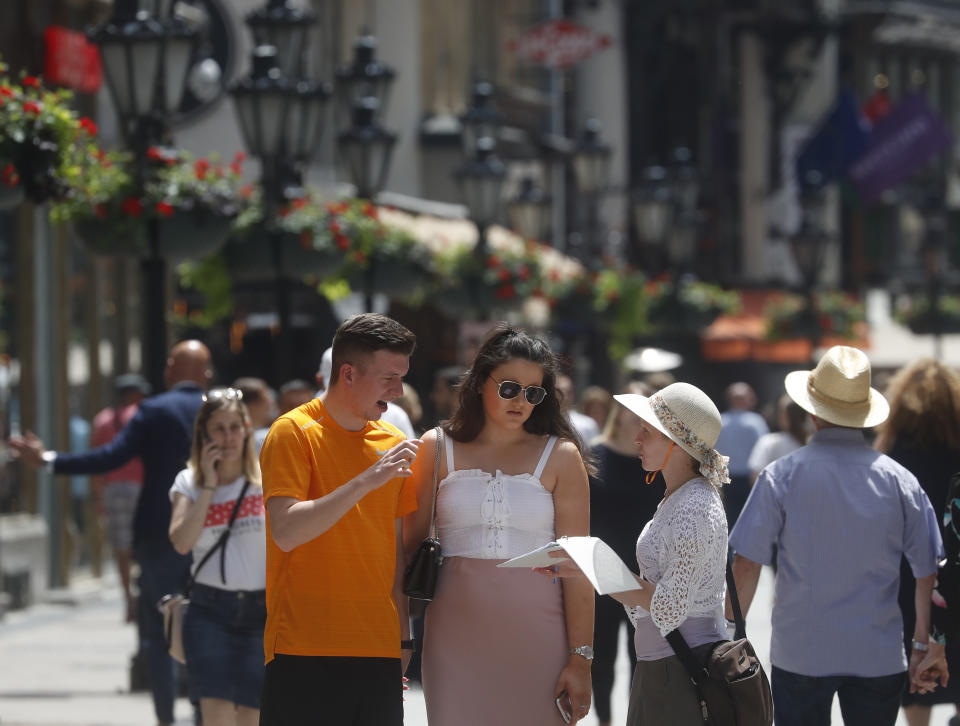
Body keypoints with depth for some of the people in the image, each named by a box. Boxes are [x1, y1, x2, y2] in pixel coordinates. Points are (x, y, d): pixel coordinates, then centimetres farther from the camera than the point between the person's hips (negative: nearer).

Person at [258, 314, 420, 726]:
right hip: (305, 653, -5)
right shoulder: (294, 432, -4)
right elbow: (286, 533, -17)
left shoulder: (392, 444, 13)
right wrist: (367, 481, -21)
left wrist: (403, 634, 14)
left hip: (379, 651, 5)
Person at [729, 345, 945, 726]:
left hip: (800, 652, -1)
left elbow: (747, 565, -7)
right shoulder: (899, 480, -1)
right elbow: (928, 572, 2)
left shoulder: (782, 475, -6)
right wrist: (923, 645, 12)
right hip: (879, 657, 1)